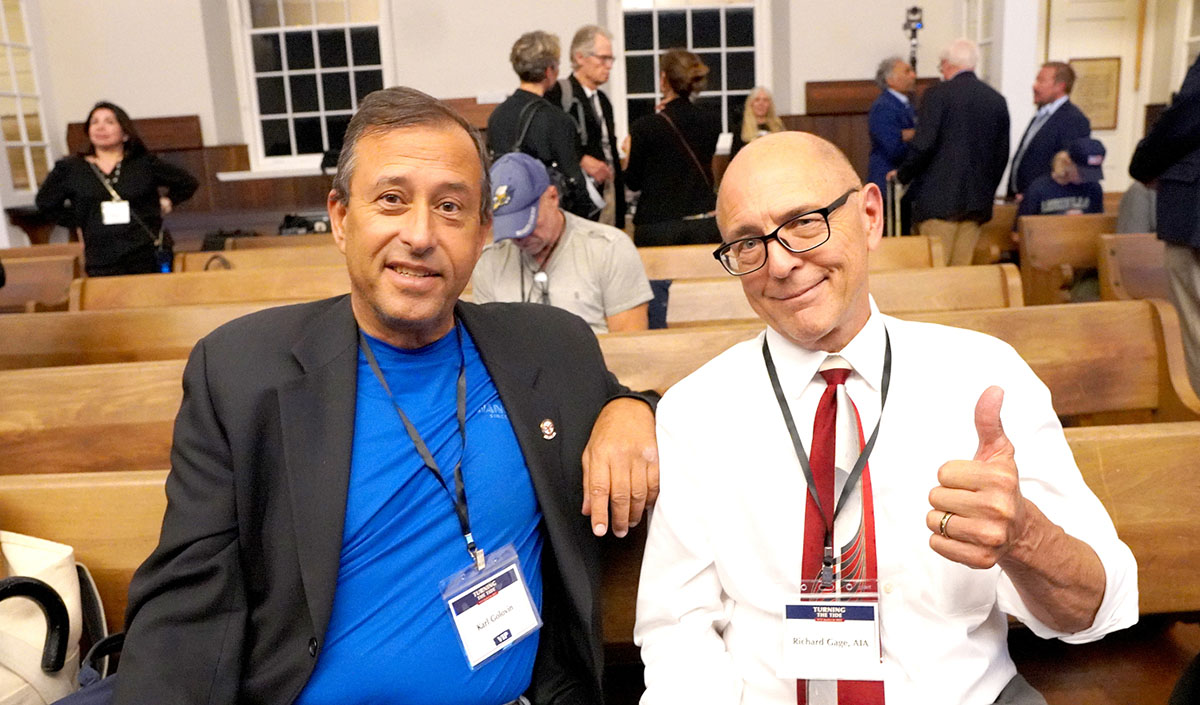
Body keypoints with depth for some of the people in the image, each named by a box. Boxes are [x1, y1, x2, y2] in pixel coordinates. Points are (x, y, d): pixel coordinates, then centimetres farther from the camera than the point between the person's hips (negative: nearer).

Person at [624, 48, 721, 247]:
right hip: (706, 224, 4)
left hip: (658, 227, -4)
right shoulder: (710, 123, 3)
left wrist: (629, 154, 18)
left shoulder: (644, 126, -10)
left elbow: (634, 182, -3)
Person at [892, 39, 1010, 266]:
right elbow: (1002, 153, 15)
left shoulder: (938, 94, -6)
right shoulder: (997, 100, 12)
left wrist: (902, 176, 2)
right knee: (963, 269, 10)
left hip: (939, 198, -6)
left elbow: (922, 145, -13)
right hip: (978, 202, 6)